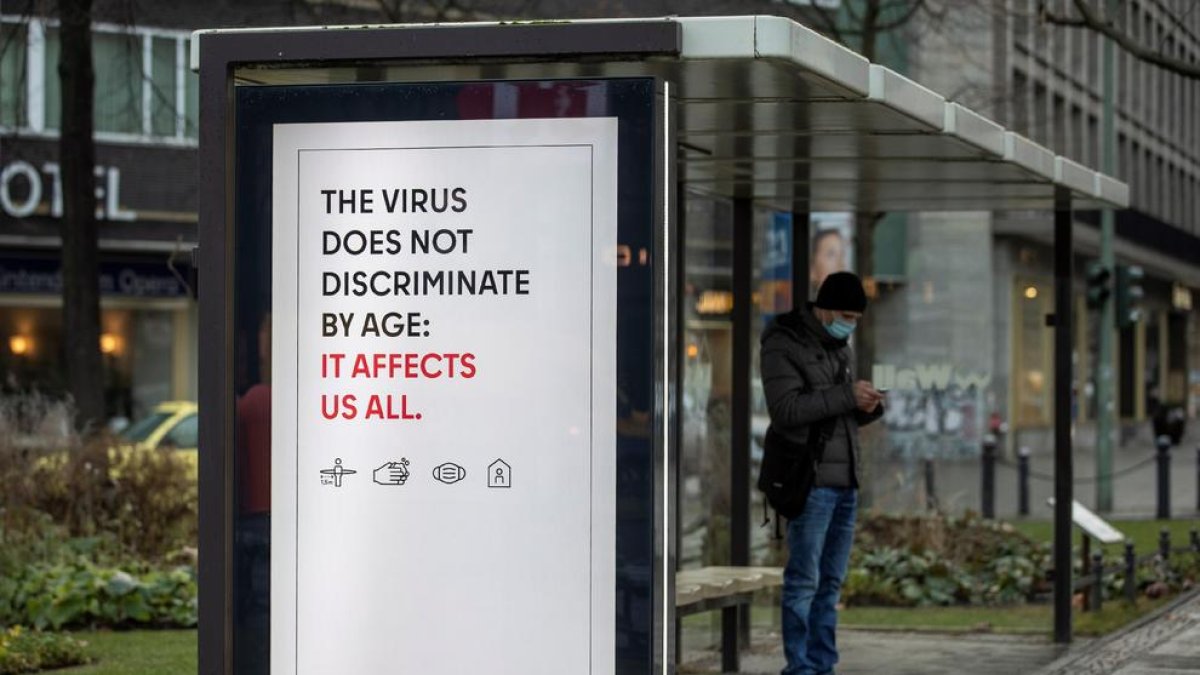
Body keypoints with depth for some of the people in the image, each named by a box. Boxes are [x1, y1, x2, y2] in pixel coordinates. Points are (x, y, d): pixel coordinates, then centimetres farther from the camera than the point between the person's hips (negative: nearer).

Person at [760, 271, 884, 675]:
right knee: (804, 580, -7)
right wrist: (846, 396, -20)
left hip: (846, 481, 8)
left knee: (831, 581, 8)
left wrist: (869, 407, 1)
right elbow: (785, 409, -18)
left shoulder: (839, 347, 18)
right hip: (810, 479, -8)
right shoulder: (783, 345, -6)